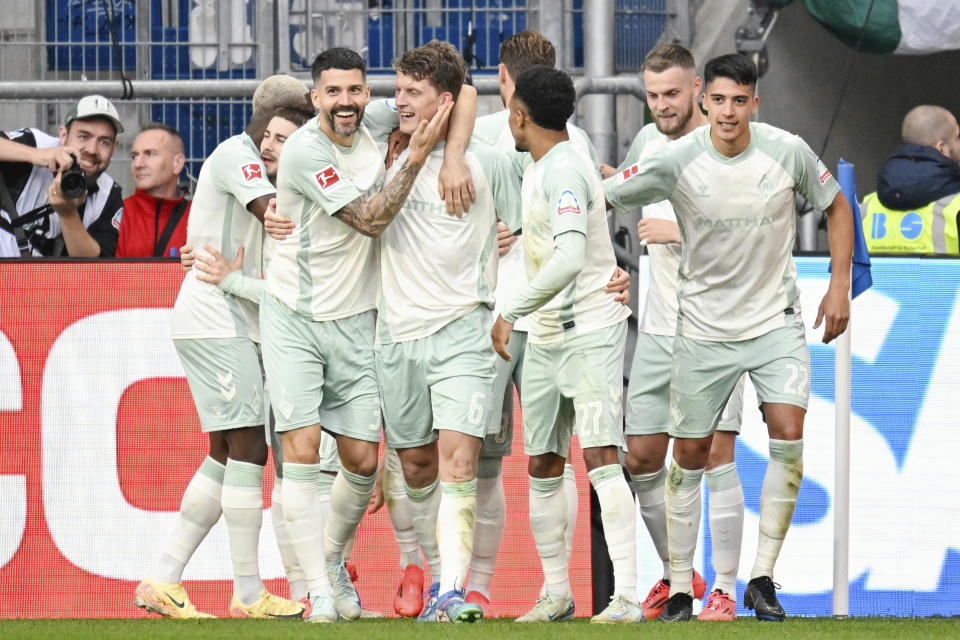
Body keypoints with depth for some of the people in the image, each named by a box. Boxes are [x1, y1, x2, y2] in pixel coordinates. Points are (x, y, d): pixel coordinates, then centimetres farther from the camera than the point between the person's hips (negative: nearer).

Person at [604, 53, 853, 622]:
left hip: (775, 319, 0)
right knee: (689, 456, 2)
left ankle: (762, 579, -9)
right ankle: (681, 590, 13)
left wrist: (839, 287, 2)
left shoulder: (787, 151, -10)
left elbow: (837, 205, 6)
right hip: (705, 327, 0)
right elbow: (601, 200, -5)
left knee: (788, 435, -17)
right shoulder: (677, 160, -13)